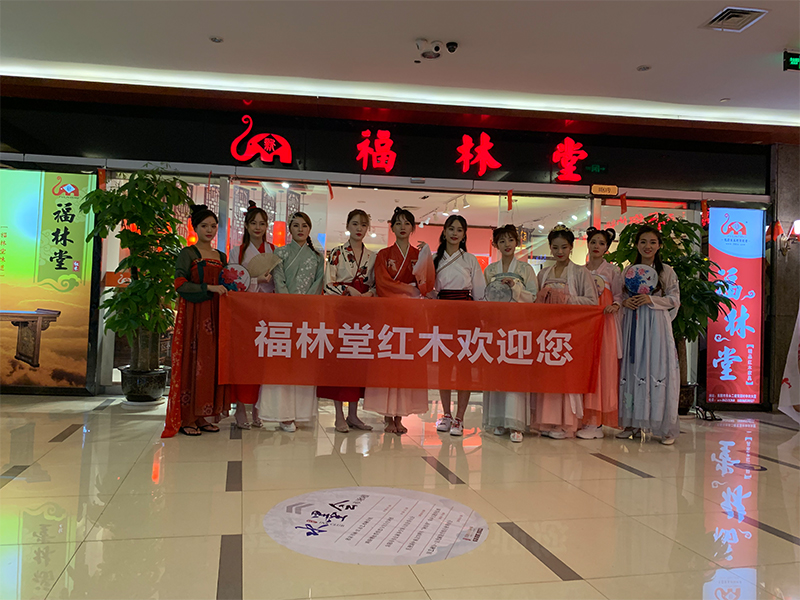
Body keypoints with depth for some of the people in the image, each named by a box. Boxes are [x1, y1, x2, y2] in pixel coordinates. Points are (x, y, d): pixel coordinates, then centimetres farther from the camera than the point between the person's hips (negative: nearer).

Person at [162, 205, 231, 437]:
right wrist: (208, 287, -17)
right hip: (192, 314, -6)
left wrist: (230, 289, 6)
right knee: (192, 361, -6)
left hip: (214, 316, 6)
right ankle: (186, 419, 1)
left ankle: (201, 416, 11)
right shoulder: (188, 254, 0)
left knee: (211, 362, 3)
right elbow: (180, 284, -12)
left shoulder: (221, 257, 17)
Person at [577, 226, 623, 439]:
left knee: (603, 368, -7)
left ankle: (596, 423, -5)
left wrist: (614, 306, -16)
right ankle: (586, 418, 6)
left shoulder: (612, 270, 5)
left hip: (604, 323, -3)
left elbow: (618, 296, 2)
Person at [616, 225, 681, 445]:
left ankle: (666, 428, -2)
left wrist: (651, 299, -13)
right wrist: (624, 302, -7)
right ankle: (632, 423, 10)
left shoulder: (666, 271, 3)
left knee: (659, 371, -7)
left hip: (657, 325, -3)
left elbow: (675, 300, 0)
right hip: (633, 325, 3)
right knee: (633, 370, 3)